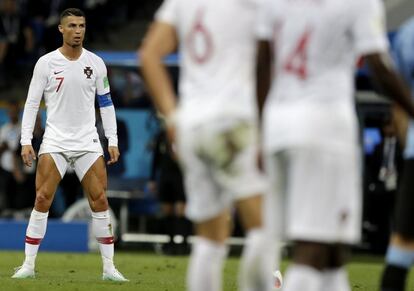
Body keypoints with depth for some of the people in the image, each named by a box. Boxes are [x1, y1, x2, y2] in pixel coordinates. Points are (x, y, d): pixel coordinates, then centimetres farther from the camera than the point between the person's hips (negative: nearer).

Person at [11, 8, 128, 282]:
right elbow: (32, 103, 0)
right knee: (42, 199, -8)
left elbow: (106, 103, 10)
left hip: (88, 143, 2)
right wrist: (26, 141, -7)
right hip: (55, 142, -2)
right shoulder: (46, 63, -3)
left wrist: (113, 141, 5)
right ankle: (29, 265, -1)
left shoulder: (95, 63, 4)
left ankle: (109, 267, 3)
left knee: (100, 200, -4)